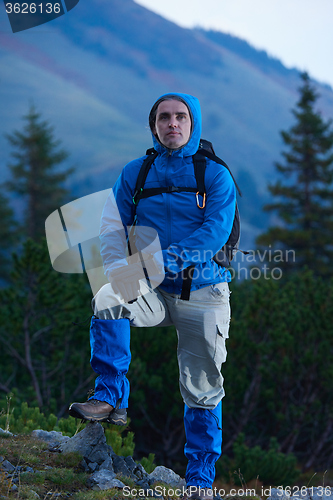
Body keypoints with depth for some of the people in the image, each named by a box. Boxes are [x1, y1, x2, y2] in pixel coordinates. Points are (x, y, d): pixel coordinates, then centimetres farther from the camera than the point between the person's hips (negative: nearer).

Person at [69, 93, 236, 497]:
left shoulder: (215, 175, 0)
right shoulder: (134, 174, 9)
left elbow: (215, 231, -14)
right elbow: (113, 228, 3)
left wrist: (165, 260, -28)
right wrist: (120, 269, -18)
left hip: (201, 289, -1)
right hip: (152, 293, 2)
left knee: (202, 390, 1)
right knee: (107, 300, -31)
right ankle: (111, 399, -24)